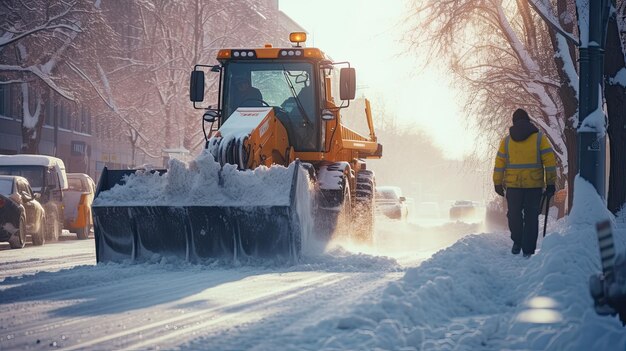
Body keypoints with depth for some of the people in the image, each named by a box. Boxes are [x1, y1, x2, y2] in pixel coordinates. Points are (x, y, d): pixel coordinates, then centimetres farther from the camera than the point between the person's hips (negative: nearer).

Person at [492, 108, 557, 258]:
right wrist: (550, 183, 3)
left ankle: (517, 242, 16)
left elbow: (499, 165, 6)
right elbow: (550, 162, -1)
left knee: (514, 214, 17)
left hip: (513, 185, 1)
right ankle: (528, 250, 3)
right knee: (531, 217, 4)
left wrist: (498, 184, 13)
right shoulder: (539, 138, 1)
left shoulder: (506, 140, 5)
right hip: (534, 185, -1)